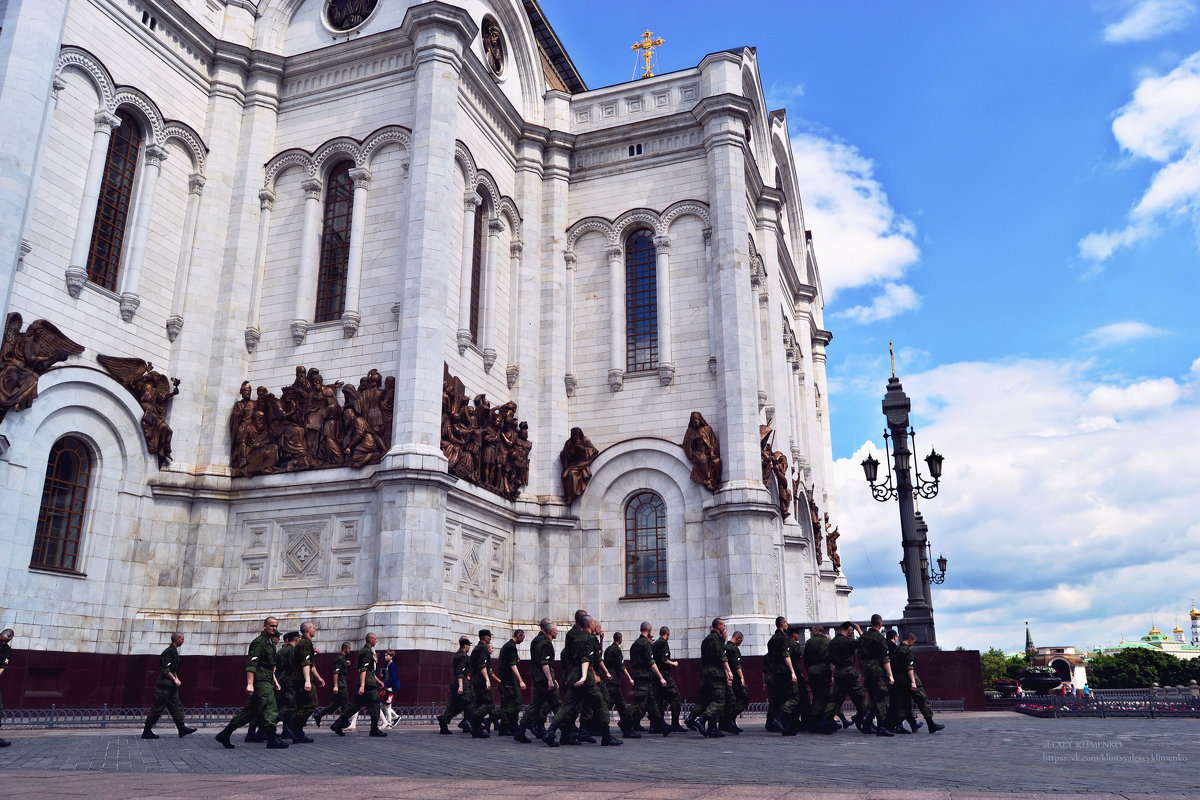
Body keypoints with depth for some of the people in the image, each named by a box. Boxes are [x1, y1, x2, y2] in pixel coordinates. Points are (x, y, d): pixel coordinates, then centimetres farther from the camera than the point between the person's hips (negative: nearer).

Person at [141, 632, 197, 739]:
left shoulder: (174, 651, 16)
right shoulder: (168, 651, -15)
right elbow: (165, 669, -21)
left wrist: (176, 678, 13)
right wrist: (174, 679, -17)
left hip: (171, 686, 10)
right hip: (165, 685, -10)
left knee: (176, 706, 7)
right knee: (157, 708, -4)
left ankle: (182, 728, 7)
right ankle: (147, 731, 4)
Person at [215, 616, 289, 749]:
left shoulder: (270, 642, 20)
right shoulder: (258, 642, -11)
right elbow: (251, 664, -18)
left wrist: (274, 680, 24)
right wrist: (250, 684, -24)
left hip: (266, 680, 10)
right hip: (260, 680, -10)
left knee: (250, 710, 11)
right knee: (270, 708, -12)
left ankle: (224, 734, 17)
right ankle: (272, 740, -10)